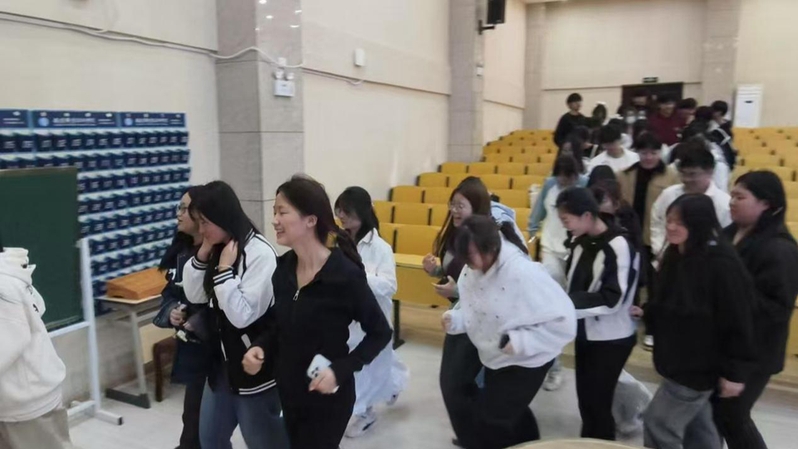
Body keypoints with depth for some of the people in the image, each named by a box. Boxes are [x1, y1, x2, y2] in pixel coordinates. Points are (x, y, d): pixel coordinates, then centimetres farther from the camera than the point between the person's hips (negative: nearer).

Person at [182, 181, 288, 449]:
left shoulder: (260, 253, -23)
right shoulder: (217, 249, 2)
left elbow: (243, 315, -25)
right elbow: (195, 296, 6)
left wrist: (224, 270, -22)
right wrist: (202, 255, -6)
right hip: (223, 361, 8)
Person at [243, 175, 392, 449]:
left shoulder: (345, 274, -23)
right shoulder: (283, 267, -5)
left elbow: (380, 333, -13)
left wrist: (341, 370, -22)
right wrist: (260, 347, -10)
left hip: (327, 397, -6)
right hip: (288, 391, 6)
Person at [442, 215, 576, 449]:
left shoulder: (524, 273, -32)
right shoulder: (472, 270, -9)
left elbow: (564, 322, -29)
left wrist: (519, 341, -32)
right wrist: (455, 319, -14)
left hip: (525, 362, -7)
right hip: (494, 359, 7)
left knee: (483, 425, -4)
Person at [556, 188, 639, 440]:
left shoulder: (619, 247, -21)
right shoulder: (579, 242, 1)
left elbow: (612, 299, -24)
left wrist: (567, 301, -24)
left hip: (611, 339, -7)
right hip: (585, 333, 7)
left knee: (597, 402, 1)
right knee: (585, 398, 17)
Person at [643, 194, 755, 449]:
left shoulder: (721, 265, -21)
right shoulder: (675, 256, 4)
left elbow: (737, 322, -19)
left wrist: (734, 372, -16)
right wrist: (647, 314, 3)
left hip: (699, 367, -8)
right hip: (677, 362, 8)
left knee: (657, 427, -1)